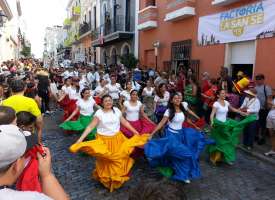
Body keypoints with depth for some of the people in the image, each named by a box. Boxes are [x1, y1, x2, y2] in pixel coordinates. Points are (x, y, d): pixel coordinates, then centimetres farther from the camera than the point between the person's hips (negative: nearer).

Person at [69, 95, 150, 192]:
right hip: (103, 140, -3)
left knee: (118, 160, 11)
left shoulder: (116, 110, -2)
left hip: (117, 139, 3)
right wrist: (80, 139, -22)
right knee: (105, 161, 10)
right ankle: (107, 180, 34)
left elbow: (125, 123, 4)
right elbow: (90, 126, -14)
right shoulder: (99, 113, -11)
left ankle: (117, 180, 35)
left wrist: (136, 132, 5)